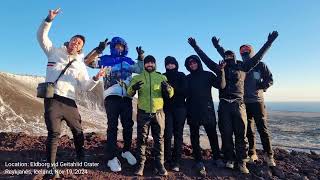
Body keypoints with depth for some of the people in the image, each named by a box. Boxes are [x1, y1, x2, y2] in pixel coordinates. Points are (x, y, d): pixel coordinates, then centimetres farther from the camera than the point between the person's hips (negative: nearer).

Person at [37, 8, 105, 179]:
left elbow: (86, 87, 6)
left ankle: (81, 158, 34)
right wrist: (49, 20, -7)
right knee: (54, 133, -6)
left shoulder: (80, 65, 12)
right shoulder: (55, 52, 11)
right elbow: (42, 36, 6)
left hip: (69, 102, 3)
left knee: (78, 131, 11)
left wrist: (96, 78, -12)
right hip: (53, 99, -2)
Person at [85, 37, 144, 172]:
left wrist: (141, 57, -1)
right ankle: (112, 158, 4)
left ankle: (126, 151, 28)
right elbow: (88, 62, 2)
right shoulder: (106, 59, 10)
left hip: (126, 97, 4)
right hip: (111, 96, -3)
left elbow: (140, 70, 12)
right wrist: (99, 49, -9)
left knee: (128, 125, 9)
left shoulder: (128, 61, 18)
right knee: (112, 126, -3)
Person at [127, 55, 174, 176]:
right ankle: (140, 164, 17)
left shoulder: (162, 77, 7)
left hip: (158, 113, 1)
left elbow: (170, 95, 2)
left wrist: (168, 88, -21)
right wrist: (133, 88, -23)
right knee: (141, 138, 6)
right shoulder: (137, 78, 7)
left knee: (159, 138, 8)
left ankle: (159, 164, 21)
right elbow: (129, 93, -1)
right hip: (143, 113, 0)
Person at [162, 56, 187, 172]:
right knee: (167, 134, -7)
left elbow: (185, 91, -3)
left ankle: (176, 161, 9)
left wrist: (172, 88, -15)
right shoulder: (163, 76, 13)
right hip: (167, 109, 0)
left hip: (180, 108, 0)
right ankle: (168, 160, 7)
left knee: (178, 134, 1)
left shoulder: (181, 76, 10)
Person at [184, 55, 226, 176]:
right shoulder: (187, 78, 11)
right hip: (192, 112, 2)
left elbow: (221, 86, -6)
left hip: (207, 110, -1)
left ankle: (217, 158, 21)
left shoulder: (208, 75, 6)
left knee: (212, 135, 3)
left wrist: (222, 72, -17)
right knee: (195, 137, 3)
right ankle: (199, 162, 12)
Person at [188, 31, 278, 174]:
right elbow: (205, 59, 15)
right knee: (226, 134, 5)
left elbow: (257, 57, 13)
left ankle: (242, 162, 11)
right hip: (224, 105, 1)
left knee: (241, 134, 1)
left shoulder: (242, 67, 12)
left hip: (238, 104, -1)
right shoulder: (220, 68, 14)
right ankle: (229, 160, 17)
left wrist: (269, 42, 11)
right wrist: (195, 46, 16)